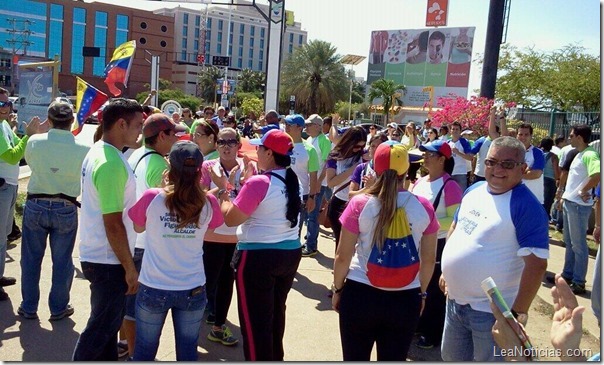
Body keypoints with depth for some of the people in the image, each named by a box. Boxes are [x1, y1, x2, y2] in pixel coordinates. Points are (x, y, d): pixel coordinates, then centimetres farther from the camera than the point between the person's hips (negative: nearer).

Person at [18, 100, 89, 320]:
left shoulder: (34, 142, -9)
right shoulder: (83, 149, -15)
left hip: (36, 205, 1)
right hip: (66, 209, -1)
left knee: (31, 258, 14)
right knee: (62, 260, 11)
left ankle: (29, 307, 24)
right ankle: (58, 308, 21)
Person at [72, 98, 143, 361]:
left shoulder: (97, 152, 7)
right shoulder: (111, 163, -24)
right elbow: (113, 224, -24)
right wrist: (130, 268, -17)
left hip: (95, 255, 10)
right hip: (108, 261, -10)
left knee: (107, 322, 21)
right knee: (102, 327, 5)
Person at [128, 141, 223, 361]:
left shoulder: (151, 198, -13)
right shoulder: (208, 203, -8)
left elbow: (138, 228, 7)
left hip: (154, 288, -1)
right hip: (193, 289, 1)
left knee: (144, 351, 15)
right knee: (188, 352, 14)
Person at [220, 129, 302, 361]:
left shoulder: (258, 183, -19)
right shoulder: (293, 181, 4)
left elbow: (230, 219, -14)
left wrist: (224, 197, 3)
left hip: (258, 257, -8)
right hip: (290, 253, 9)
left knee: (255, 320, 5)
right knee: (276, 311, 25)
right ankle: (275, 358, 41)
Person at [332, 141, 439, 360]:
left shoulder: (359, 204, -10)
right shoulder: (424, 208, -5)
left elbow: (343, 256, -6)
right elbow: (429, 259, 2)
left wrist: (337, 289, 9)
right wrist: (421, 293, 17)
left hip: (360, 294, -1)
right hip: (405, 299, 2)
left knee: (355, 359, 15)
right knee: (394, 359, 16)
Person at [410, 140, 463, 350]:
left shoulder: (450, 186, -17)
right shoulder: (420, 181, 6)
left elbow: (455, 220, -20)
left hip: (438, 246, -7)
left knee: (434, 290, 5)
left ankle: (434, 334, 21)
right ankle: (416, 325, 36)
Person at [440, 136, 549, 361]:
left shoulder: (527, 206, -20)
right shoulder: (473, 191, 3)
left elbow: (537, 264, -23)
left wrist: (518, 313, -22)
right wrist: (446, 272, 15)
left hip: (493, 310, -7)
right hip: (455, 300, 7)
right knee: (451, 357, 23)